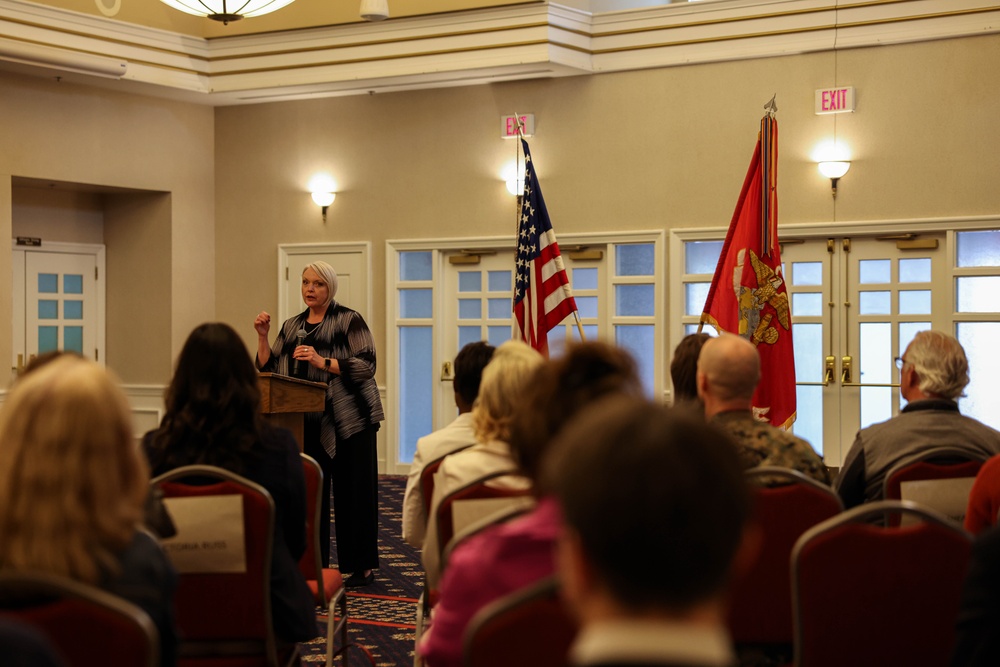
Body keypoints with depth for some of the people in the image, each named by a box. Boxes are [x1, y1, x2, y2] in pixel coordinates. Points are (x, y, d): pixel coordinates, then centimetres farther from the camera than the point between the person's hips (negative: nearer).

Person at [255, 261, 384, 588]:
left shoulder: (349, 320, -2)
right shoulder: (291, 326, 15)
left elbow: (365, 366, -13)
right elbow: (269, 370, 15)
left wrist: (323, 361, -21)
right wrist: (263, 337, 1)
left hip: (347, 422, -5)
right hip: (307, 423, 5)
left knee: (352, 492, -3)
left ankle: (362, 567, 3)